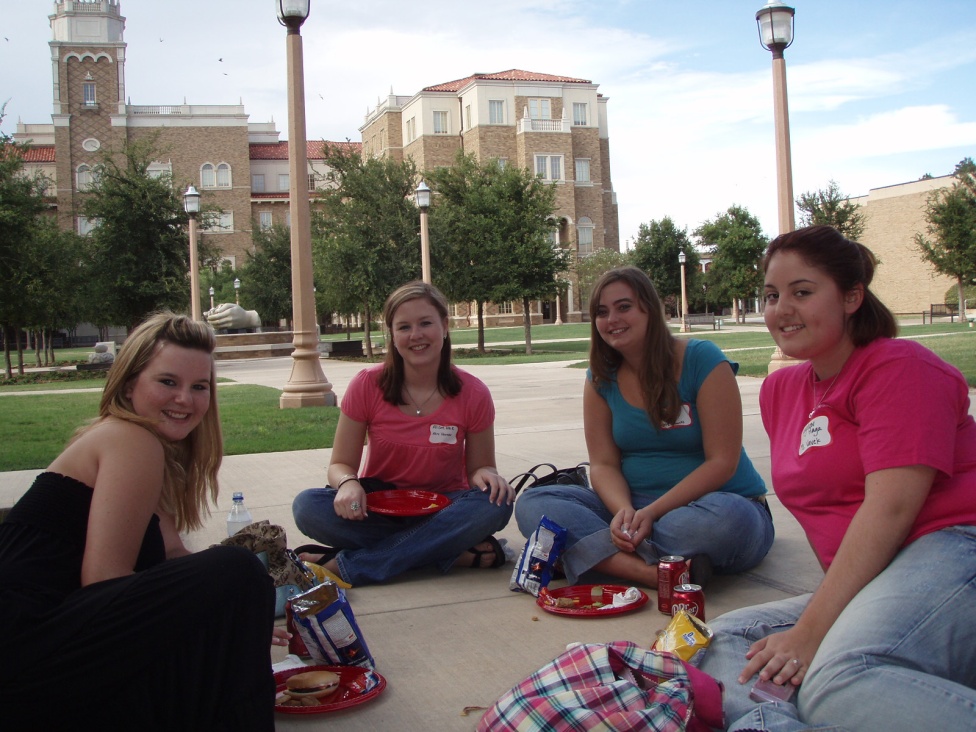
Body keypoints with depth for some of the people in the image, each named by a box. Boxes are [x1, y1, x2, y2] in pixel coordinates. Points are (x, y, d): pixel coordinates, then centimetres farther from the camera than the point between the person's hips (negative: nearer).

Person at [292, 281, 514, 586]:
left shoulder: (472, 394, -7)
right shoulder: (367, 386, -8)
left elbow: (480, 467, 1)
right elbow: (341, 463, -3)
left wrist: (485, 475, -24)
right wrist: (348, 483, -27)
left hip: (442, 512, 0)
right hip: (379, 510, 0)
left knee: (496, 504, -32)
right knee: (308, 506, -27)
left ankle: (347, 566, -29)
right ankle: (459, 553, -25)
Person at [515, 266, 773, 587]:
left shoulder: (702, 360, -10)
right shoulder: (600, 379, 4)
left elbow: (722, 462, -14)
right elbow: (603, 464, 0)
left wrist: (653, 512, -23)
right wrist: (624, 511, -22)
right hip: (632, 507, 4)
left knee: (725, 518, -40)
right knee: (532, 504, -18)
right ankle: (652, 571, -34)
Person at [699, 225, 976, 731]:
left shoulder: (899, 367, -6)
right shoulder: (780, 390, 18)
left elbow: (889, 508, -17)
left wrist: (809, 632, -21)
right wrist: (822, 607, 6)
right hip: (863, 586, 9)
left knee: (837, 679, -35)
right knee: (725, 640, -9)